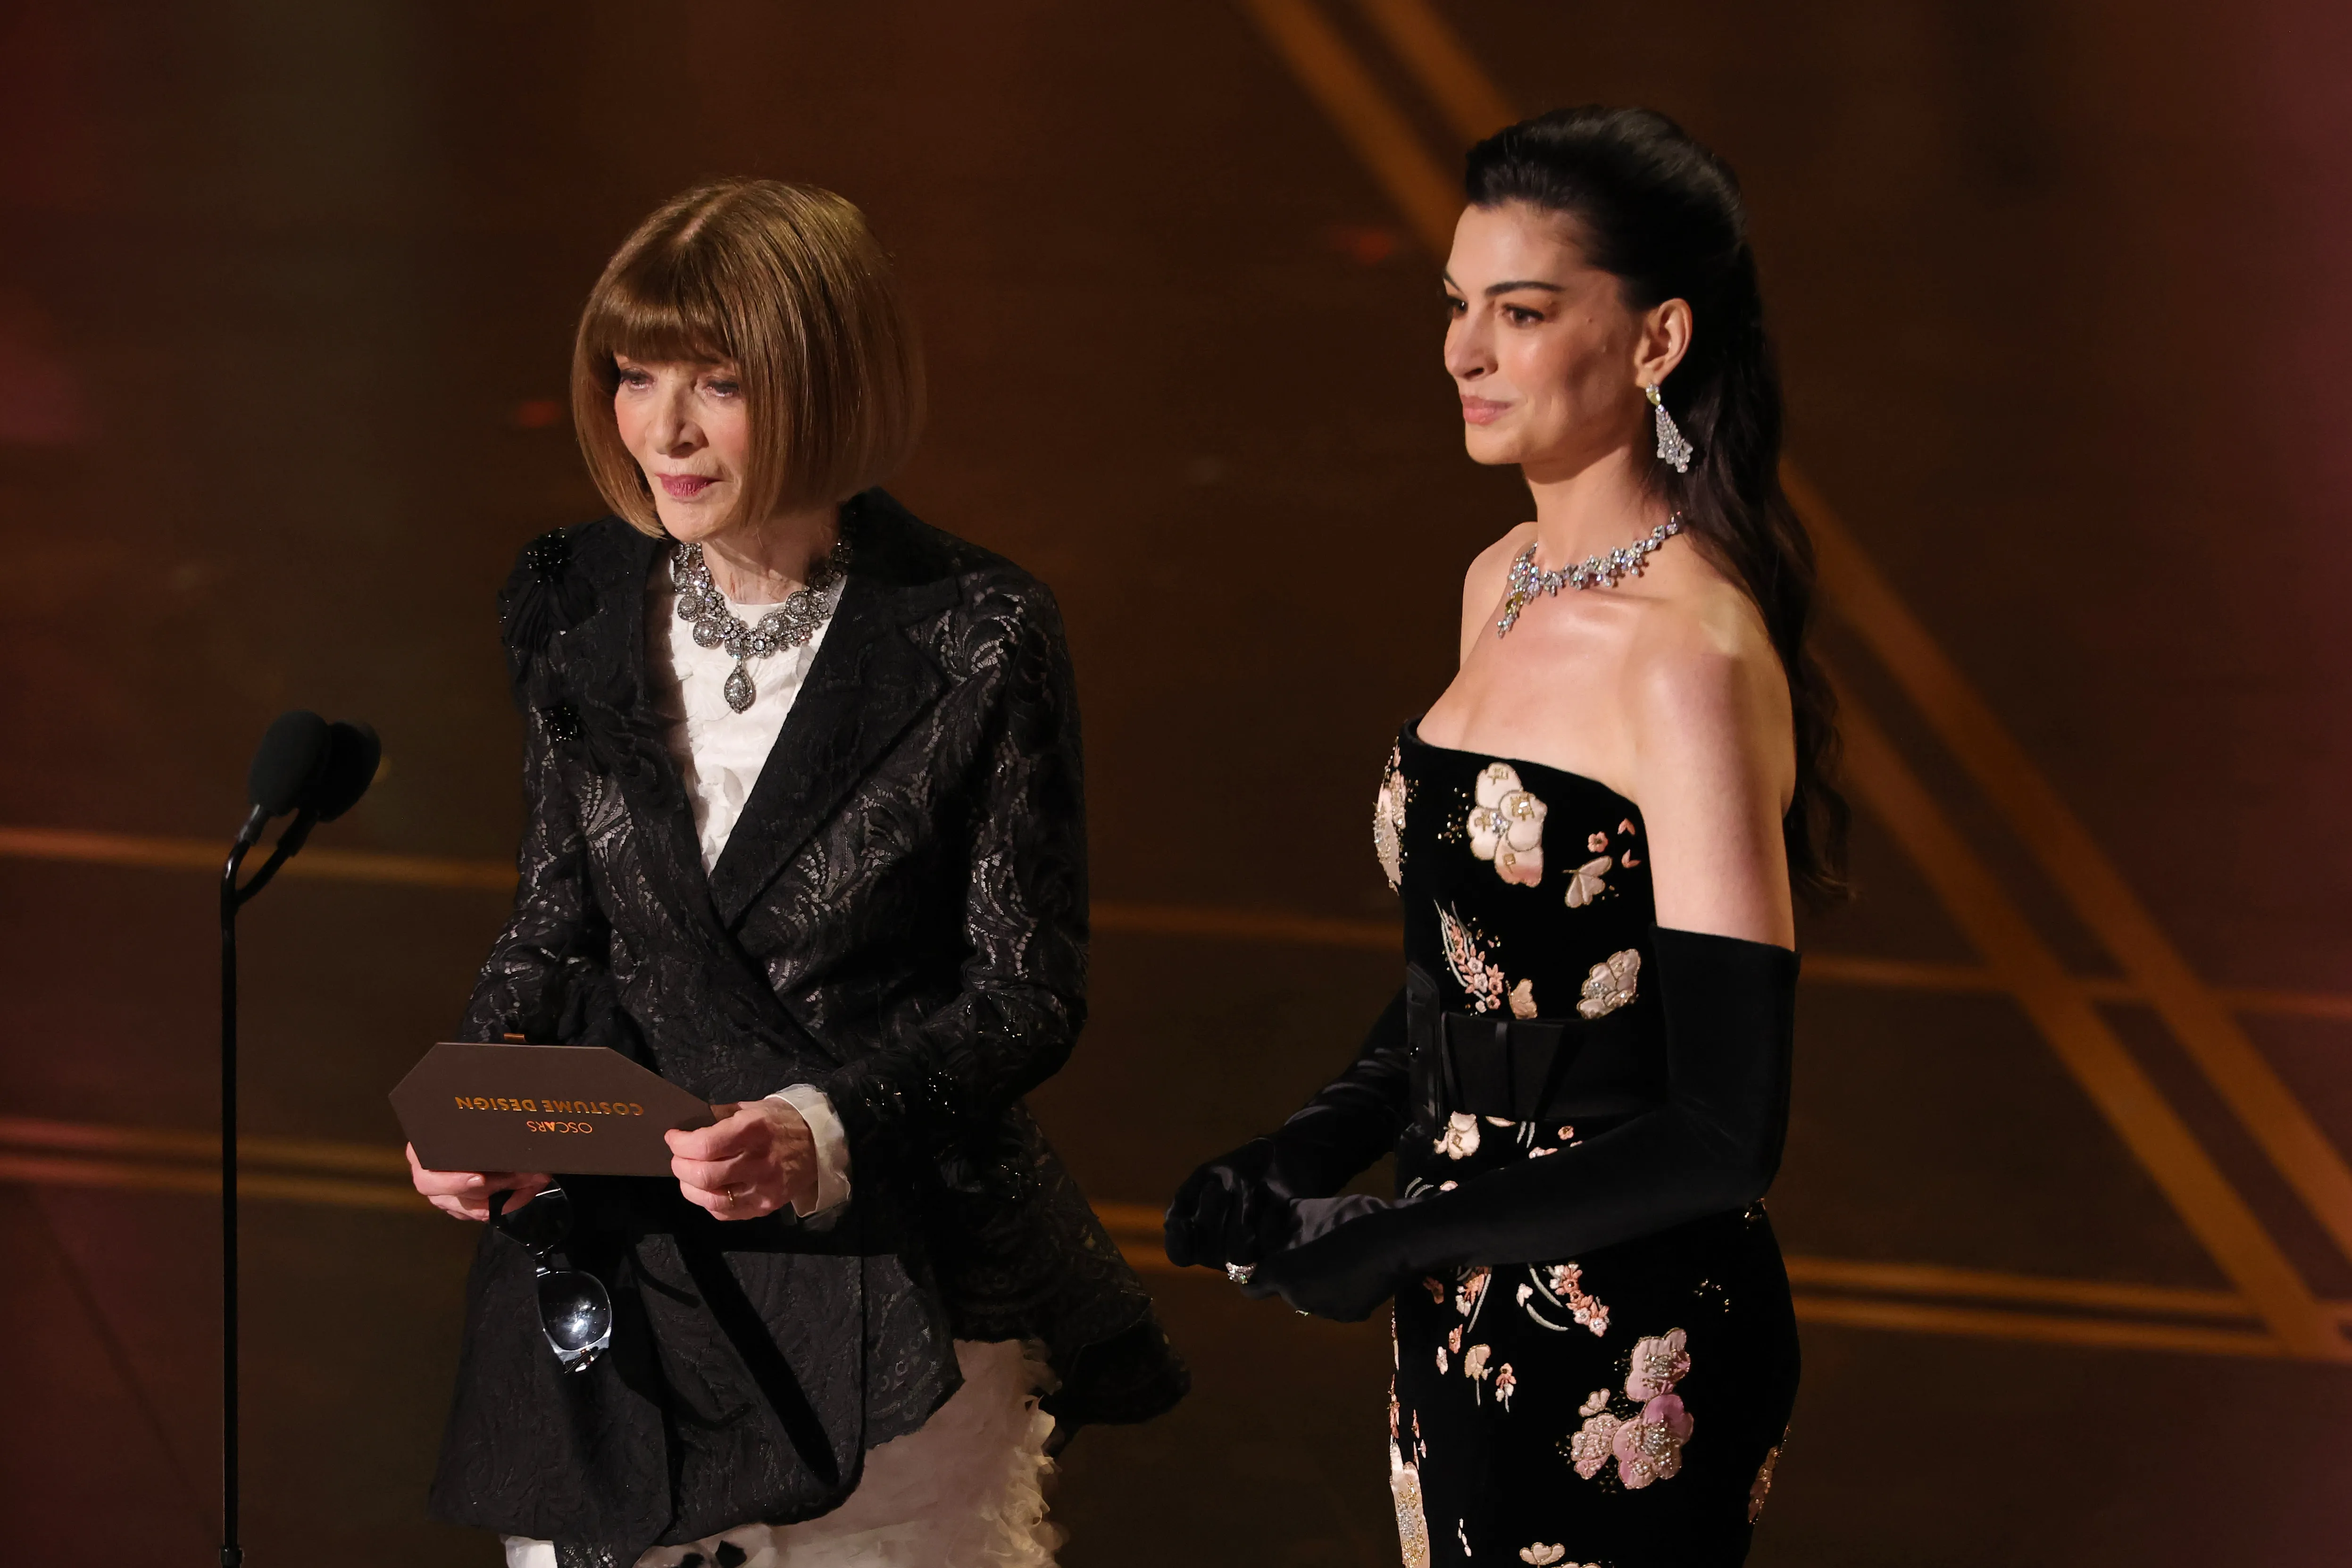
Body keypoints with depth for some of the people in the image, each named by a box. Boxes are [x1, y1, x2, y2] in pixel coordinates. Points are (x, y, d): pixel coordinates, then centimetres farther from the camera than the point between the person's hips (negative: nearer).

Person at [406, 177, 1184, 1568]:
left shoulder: (979, 642, -12)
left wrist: (825, 1135, -22)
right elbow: (557, 923, 10)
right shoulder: (580, 608, 0)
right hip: (622, 1275, 3)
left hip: (891, 1282, -3)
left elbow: (1026, 995, -8)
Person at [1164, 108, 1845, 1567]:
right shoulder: (1504, 586, 6)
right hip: (1476, 1333, 8)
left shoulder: (1691, 661, -22)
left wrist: (1394, 1241, -16)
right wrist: (1306, 1154, 2)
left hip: (1625, 1370, -8)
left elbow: (1725, 1134, -23)